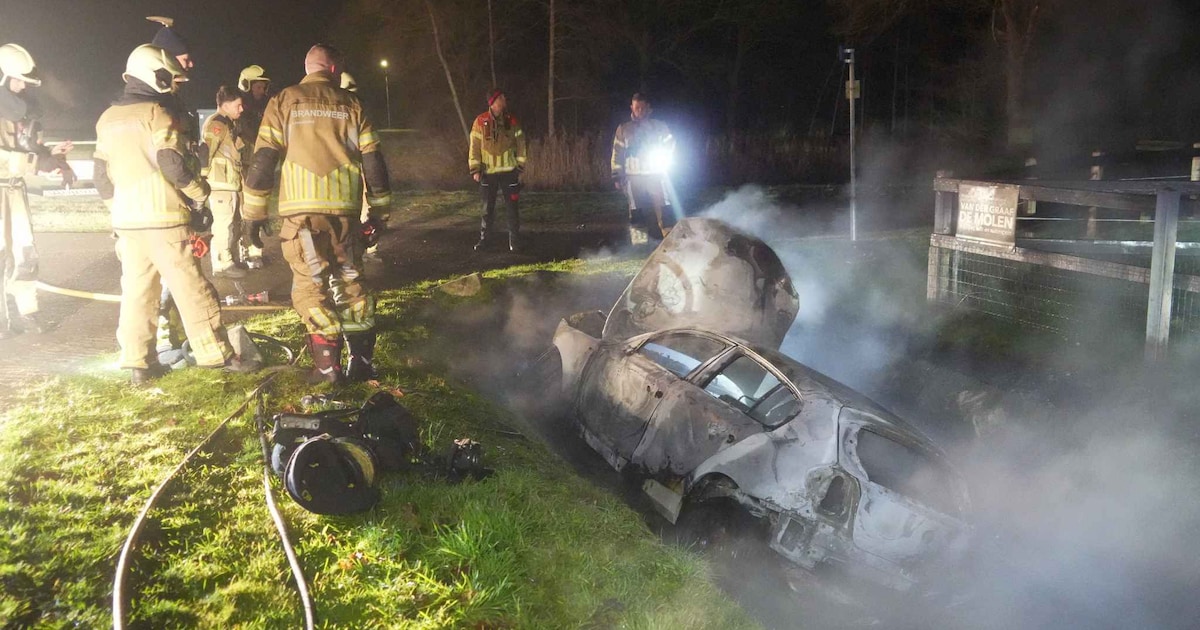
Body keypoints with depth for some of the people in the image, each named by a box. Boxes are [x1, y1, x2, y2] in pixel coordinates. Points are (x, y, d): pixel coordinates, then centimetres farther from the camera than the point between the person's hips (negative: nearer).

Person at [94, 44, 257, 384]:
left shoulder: (107, 118, 14)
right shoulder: (156, 113, -9)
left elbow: (101, 175, 16)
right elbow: (172, 163, -18)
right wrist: (200, 193, -3)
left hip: (126, 219, 7)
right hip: (162, 218, -7)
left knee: (136, 289, 10)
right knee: (190, 287, -3)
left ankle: (138, 363, 12)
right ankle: (216, 353, 1)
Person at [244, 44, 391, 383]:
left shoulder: (283, 102, 6)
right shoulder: (350, 104, 10)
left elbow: (263, 159, 0)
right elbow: (372, 160, 8)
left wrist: (254, 212, 6)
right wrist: (378, 210, 15)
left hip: (300, 208, -2)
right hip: (344, 208, 2)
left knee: (310, 283, 3)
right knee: (351, 280, 12)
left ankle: (327, 363, -4)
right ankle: (362, 359, 10)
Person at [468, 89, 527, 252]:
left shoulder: (512, 121, 0)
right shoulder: (480, 122, -4)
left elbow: (520, 143, 5)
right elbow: (474, 146, -3)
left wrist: (520, 166, 2)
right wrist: (475, 169, -6)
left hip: (509, 172, 0)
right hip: (488, 172, 0)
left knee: (512, 208, 1)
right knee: (488, 209, 10)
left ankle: (514, 240, 9)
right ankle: (484, 238, 22)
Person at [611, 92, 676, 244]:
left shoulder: (659, 126, 8)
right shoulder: (624, 129, 10)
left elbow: (670, 144, 17)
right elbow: (617, 153, 9)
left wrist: (664, 160, 1)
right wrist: (617, 176, 3)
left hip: (656, 175, 0)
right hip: (634, 176, 1)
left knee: (664, 209, -7)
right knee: (637, 213, 1)